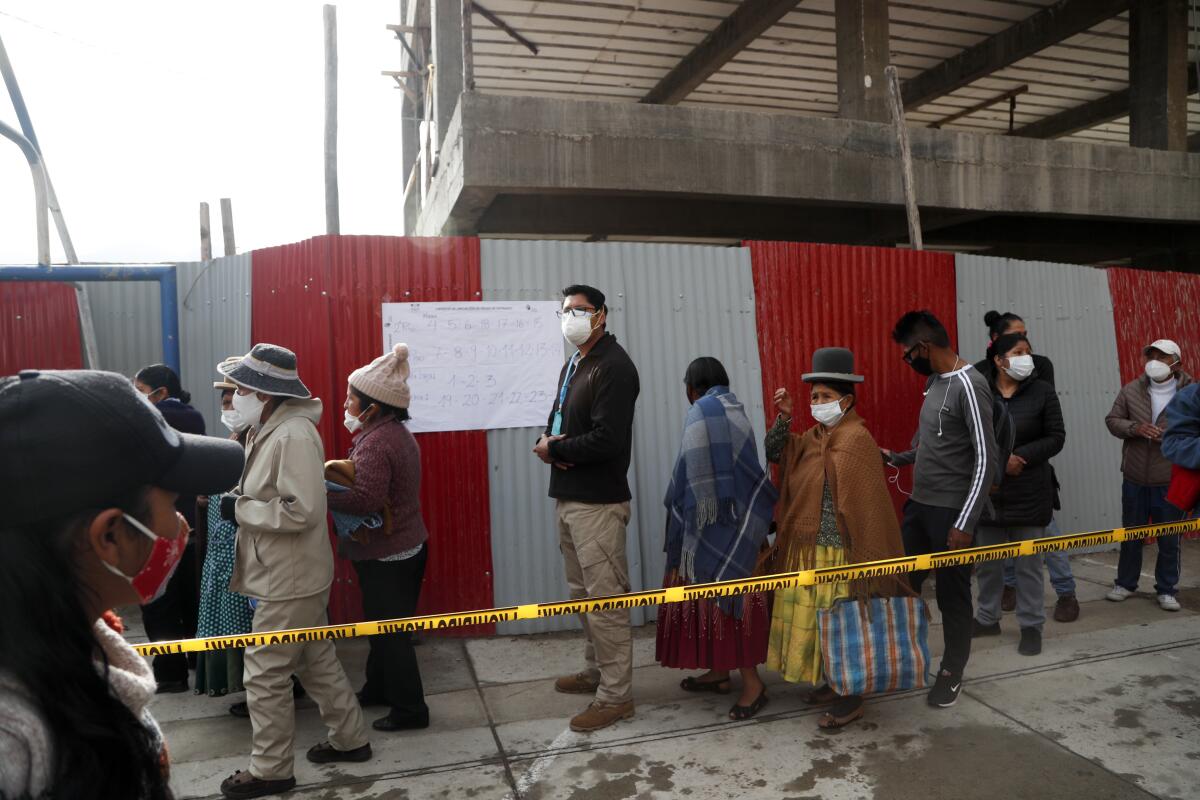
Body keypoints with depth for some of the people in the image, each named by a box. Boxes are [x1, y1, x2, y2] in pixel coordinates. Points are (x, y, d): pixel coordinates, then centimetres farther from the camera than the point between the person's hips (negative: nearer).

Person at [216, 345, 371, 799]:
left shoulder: (293, 435, -23)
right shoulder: (272, 429, 9)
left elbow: (302, 510, -27)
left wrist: (241, 510, -18)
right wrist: (240, 501, 1)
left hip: (289, 580, -10)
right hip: (290, 575, 10)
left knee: (265, 675, 3)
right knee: (317, 661, 19)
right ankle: (349, 739, 33)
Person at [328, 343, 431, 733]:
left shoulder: (376, 443, -23)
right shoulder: (396, 432, 9)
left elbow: (365, 498, -32)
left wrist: (323, 495, -21)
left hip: (386, 555, -10)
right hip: (403, 547, 10)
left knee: (389, 631, 2)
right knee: (382, 625, 23)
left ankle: (410, 708, 13)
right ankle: (378, 688, 39)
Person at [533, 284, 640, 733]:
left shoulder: (614, 367, -14)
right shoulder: (571, 366, 17)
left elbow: (606, 440, -24)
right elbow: (556, 421, 19)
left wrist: (554, 449, -11)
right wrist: (547, 440, -5)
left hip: (597, 502, -10)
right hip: (568, 497, 10)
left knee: (605, 599, -3)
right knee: (582, 592, 19)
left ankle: (616, 695, 8)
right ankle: (597, 671, 34)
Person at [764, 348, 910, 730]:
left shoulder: (856, 439, -15)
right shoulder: (813, 437, 8)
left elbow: (869, 501, -16)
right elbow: (773, 454, 14)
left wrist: (867, 557, -16)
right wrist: (784, 417, 0)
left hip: (838, 553, -8)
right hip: (807, 549, 8)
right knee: (813, 619, 16)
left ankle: (850, 698, 17)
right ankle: (833, 682, 32)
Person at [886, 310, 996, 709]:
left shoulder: (969, 386, -17)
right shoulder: (935, 381, 9)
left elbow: (985, 460, -19)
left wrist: (964, 523, -20)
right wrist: (897, 459, 21)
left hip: (951, 510, -8)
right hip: (919, 504, 8)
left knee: (952, 593, 6)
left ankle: (952, 672, 25)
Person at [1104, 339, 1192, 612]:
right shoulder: (1131, 390, 3)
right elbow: (1112, 420, 5)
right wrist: (1135, 428, -13)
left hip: (1170, 482, -2)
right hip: (1135, 479, 2)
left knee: (1169, 540, 7)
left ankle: (1166, 590, 21)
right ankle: (1125, 583, 28)